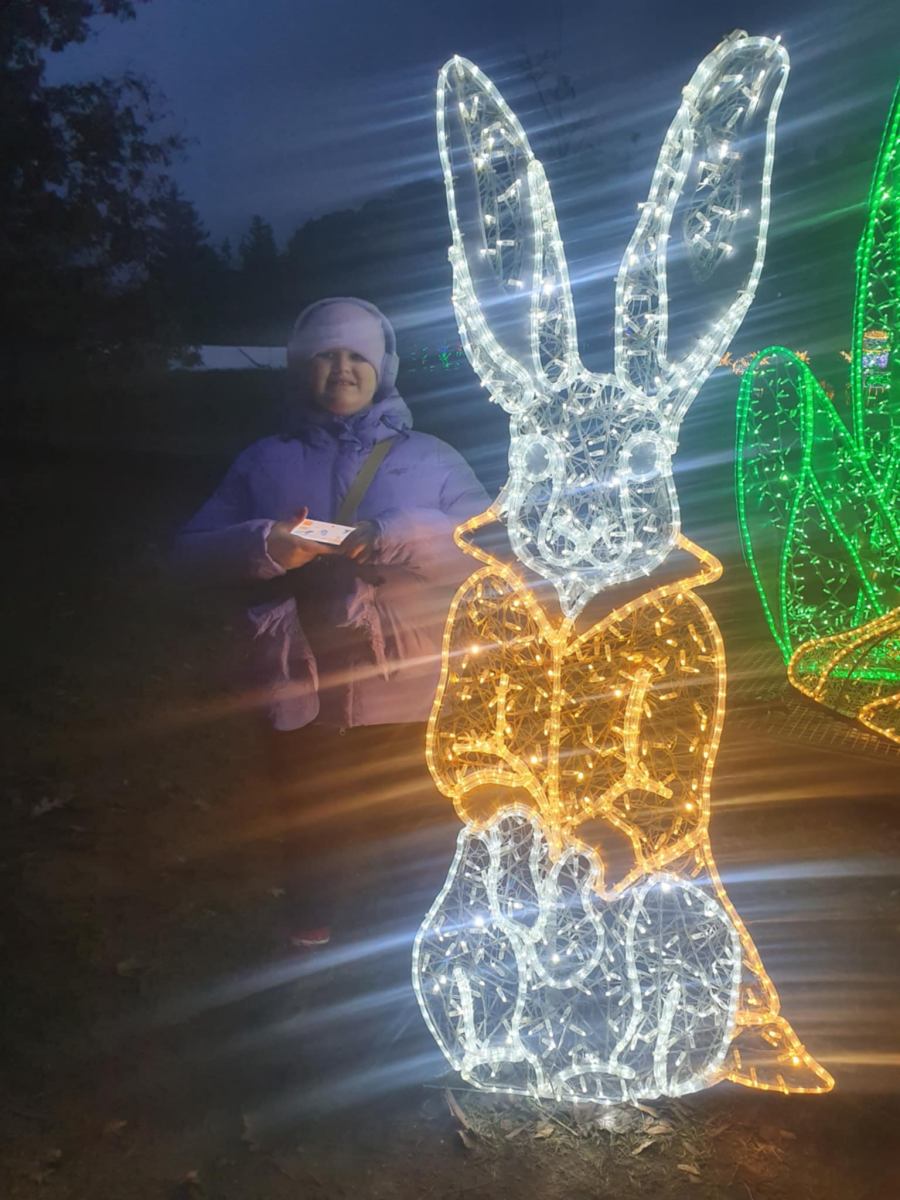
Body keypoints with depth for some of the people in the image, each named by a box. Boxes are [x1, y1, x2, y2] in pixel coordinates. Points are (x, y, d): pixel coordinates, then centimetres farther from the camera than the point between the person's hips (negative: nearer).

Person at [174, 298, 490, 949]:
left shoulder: (429, 458, 8)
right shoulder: (266, 461, 11)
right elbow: (194, 549, 6)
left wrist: (395, 540, -20)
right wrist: (264, 547, -15)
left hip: (408, 703, -1)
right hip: (303, 700, 1)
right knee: (312, 847, 14)